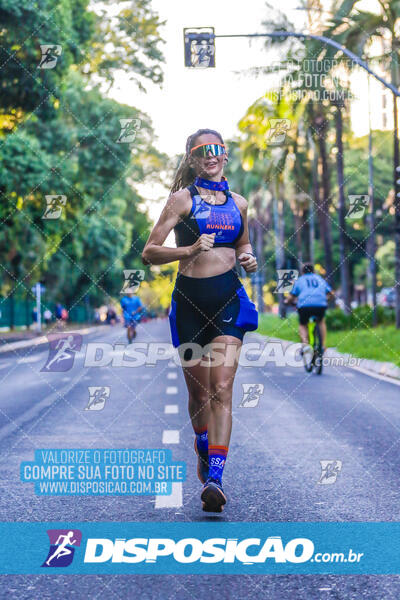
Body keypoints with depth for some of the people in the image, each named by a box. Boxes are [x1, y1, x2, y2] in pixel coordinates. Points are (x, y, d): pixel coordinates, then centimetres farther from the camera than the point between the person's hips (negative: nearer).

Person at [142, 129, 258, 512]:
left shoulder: (238, 203, 12)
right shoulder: (183, 198, 1)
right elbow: (149, 253, -4)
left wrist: (248, 258, 7)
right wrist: (190, 250, -19)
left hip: (229, 297, 2)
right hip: (190, 299, -1)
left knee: (221, 390, -11)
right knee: (198, 392, 8)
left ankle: (214, 478, -16)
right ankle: (203, 451, 38)